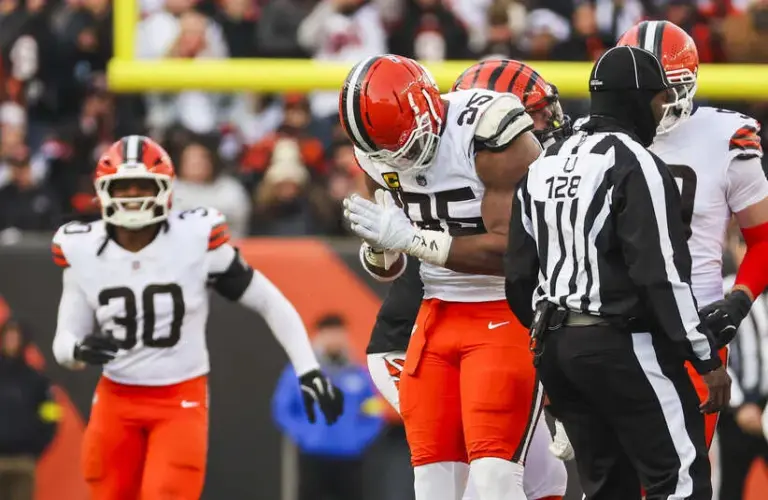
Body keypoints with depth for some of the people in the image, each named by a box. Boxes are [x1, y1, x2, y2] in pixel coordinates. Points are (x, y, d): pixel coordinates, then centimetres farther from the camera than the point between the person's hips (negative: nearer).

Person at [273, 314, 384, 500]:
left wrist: (360, 438, -3)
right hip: (313, 458, -2)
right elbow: (282, 409, 4)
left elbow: (374, 413, 12)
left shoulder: (358, 374, 7)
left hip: (349, 460, 2)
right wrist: (302, 435, -8)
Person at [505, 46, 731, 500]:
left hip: (555, 345, 8)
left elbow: (521, 275, 15)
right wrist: (708, 359, -13)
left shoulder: (544, 168, 13)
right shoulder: (636, 165, -12)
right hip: (623, 344, -8)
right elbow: (662, 274, -17)